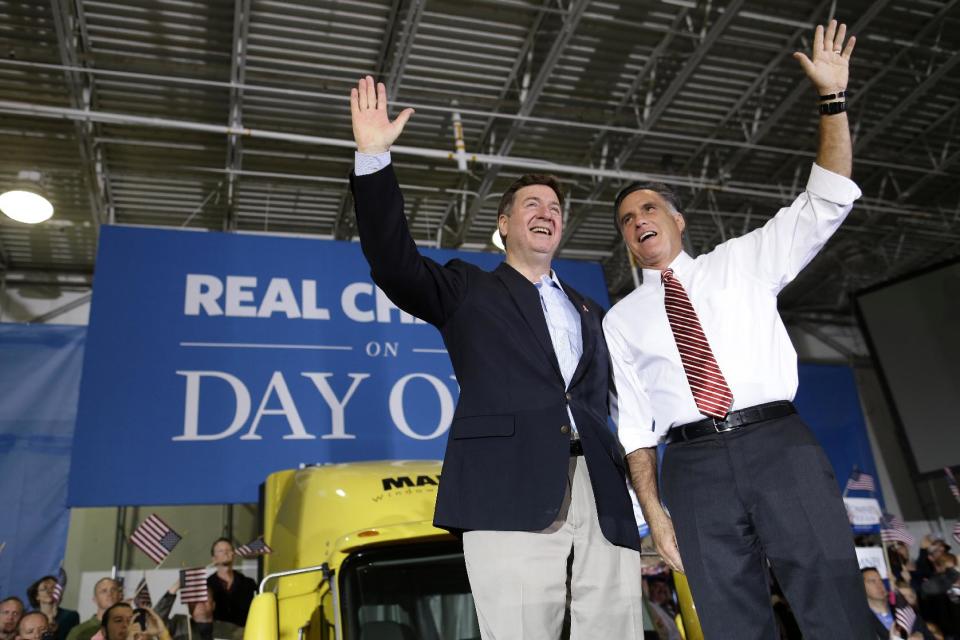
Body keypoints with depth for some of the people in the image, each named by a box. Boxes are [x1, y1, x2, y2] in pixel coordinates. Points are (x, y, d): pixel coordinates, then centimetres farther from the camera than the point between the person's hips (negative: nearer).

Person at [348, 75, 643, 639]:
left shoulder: (589, 313, 28)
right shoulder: (468, 291, 16)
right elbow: (395, 265, -1)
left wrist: (637, 501, 14)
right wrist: (374, 158, -10)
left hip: (602, 496, 5)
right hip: (511, 494, -4)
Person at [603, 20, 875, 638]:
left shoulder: (744, 260, 16)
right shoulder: (621, 319, 15)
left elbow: (827, 203, 9)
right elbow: (634, 424, 11)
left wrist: (833, 98, 1)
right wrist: (655, 511, 3)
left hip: (781, 444, 0)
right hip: (694, 465, 1)